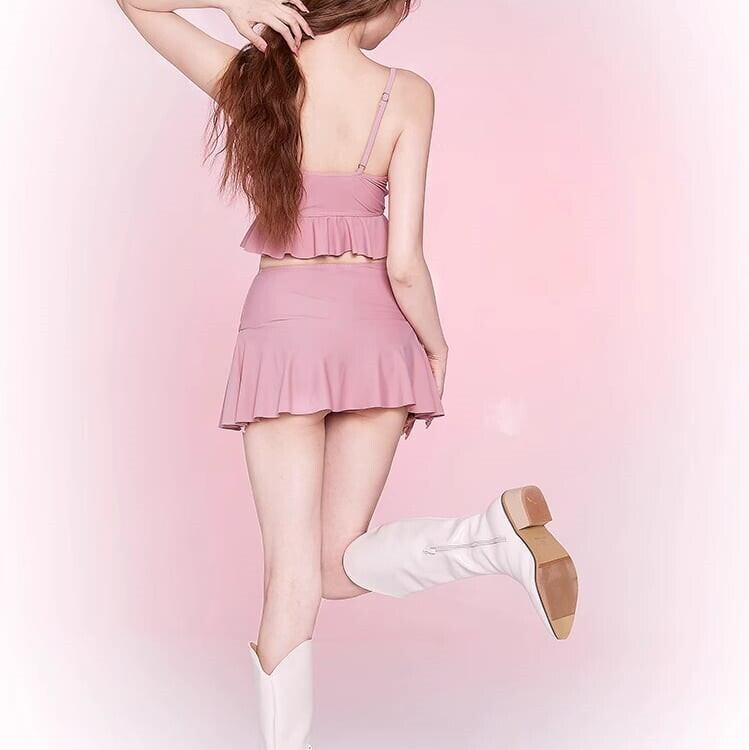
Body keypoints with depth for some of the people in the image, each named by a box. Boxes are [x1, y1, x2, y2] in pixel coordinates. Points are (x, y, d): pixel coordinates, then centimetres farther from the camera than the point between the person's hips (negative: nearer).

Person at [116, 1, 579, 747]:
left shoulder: (243, 77, -1)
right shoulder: (405, 96, -6)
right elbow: (404, 263, -9)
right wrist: (436, 345, 8)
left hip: (282, 329, 0)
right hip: (376, 330, 0)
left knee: (292, 576, 5)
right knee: (342, 565, 7)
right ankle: (497, 531, -21)